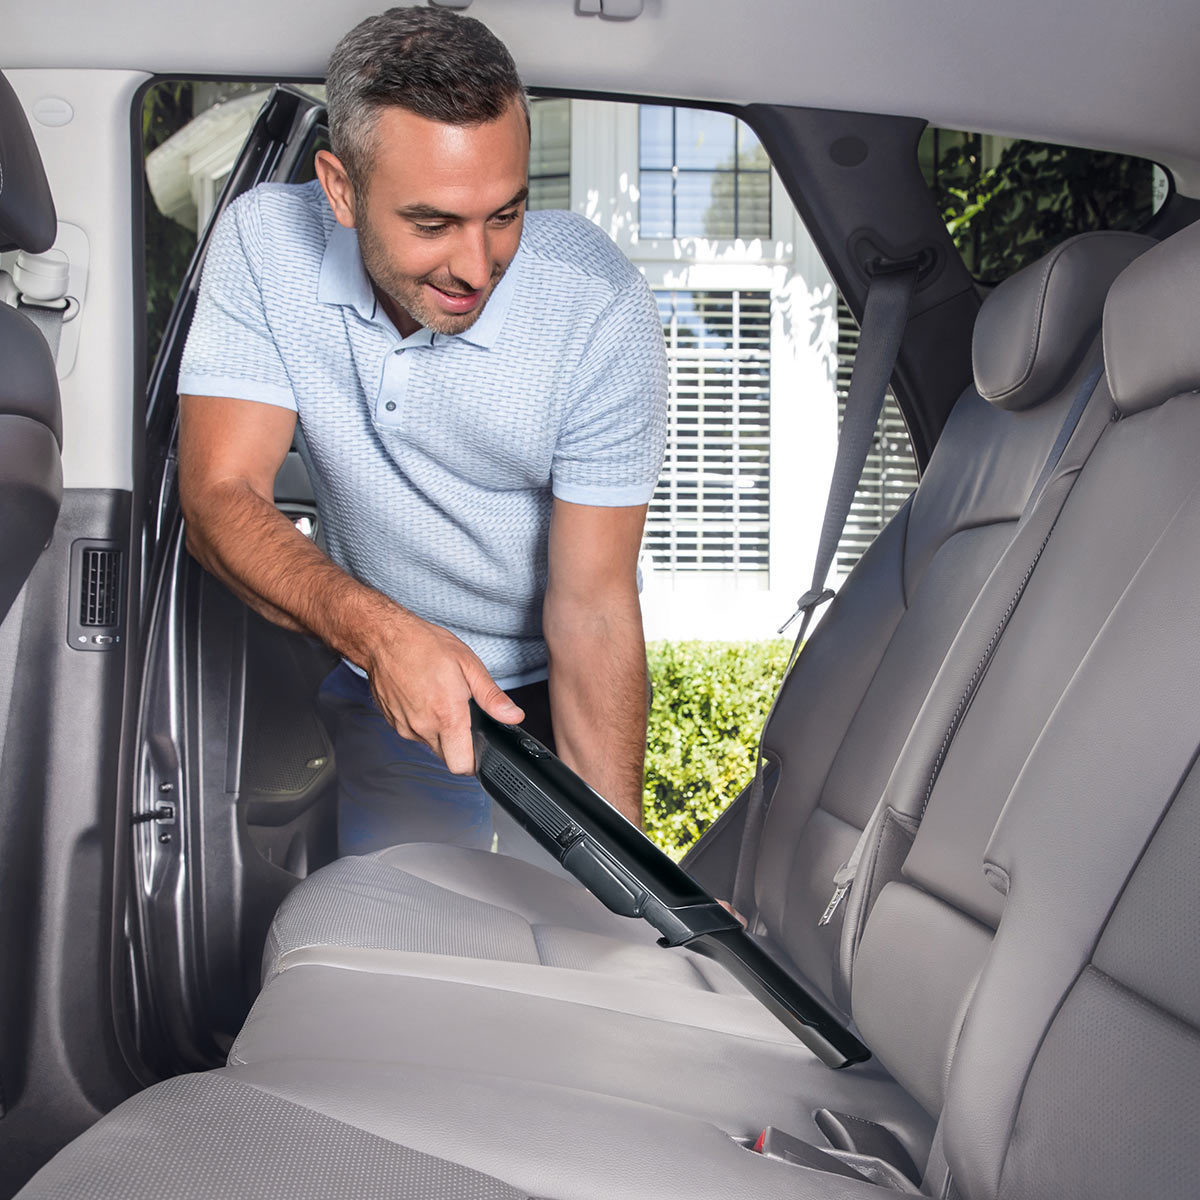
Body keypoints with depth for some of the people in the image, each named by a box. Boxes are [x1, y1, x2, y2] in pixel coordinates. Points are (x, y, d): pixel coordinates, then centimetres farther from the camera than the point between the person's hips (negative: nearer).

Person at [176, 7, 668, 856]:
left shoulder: (602, 307, -24)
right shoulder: (266, 239, -17)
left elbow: (592, 605, -22)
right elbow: (221, 497, -20)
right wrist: (379, 631, -40)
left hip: (553, 690, -1)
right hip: (386, 683, 1)